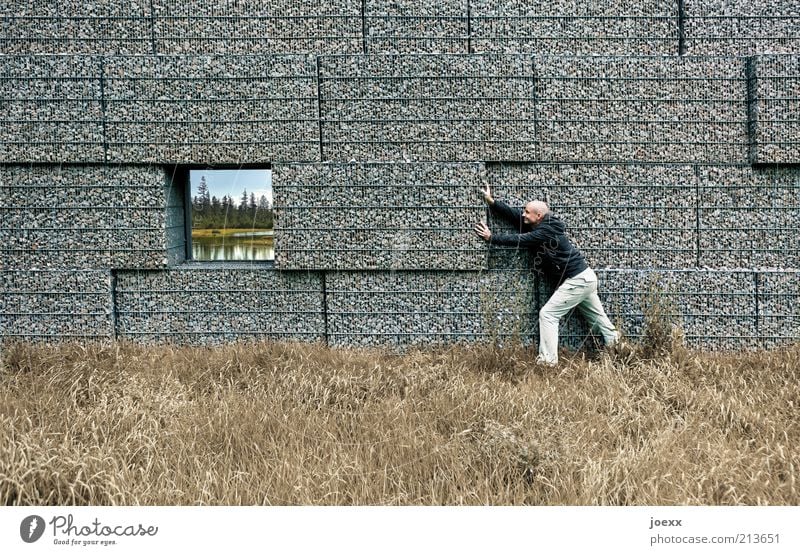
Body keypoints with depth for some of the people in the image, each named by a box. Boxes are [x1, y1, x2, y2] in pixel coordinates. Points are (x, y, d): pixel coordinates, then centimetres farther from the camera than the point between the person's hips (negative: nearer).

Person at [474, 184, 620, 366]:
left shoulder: (545, 231, -20)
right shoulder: (540, 225, 5)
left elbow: (519, 240, -22)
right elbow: (513, 214, 3)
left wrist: (491, 237, -15)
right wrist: (492, 202, -4)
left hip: (576, 281, -10)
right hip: (585, 277, 10)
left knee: (548, 314, -8)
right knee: (597, 317, 20)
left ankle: (548, 360, -6)